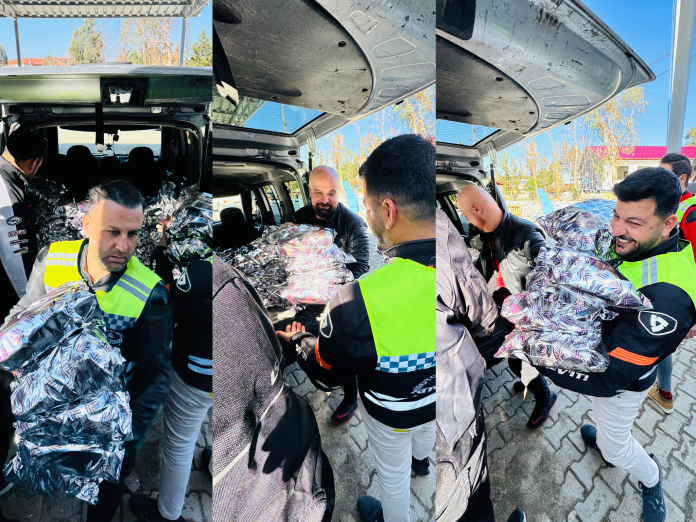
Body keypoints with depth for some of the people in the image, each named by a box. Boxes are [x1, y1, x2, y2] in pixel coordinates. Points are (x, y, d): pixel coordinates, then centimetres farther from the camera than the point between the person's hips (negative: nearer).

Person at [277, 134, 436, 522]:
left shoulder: (360, 303, -43)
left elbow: (325, 373, -23)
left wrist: (299, 340, -3)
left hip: (391, 413, -5)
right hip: (435, 399, 5)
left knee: (394, 472, 27)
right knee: (425, 430, 39)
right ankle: (421, 461, 73)